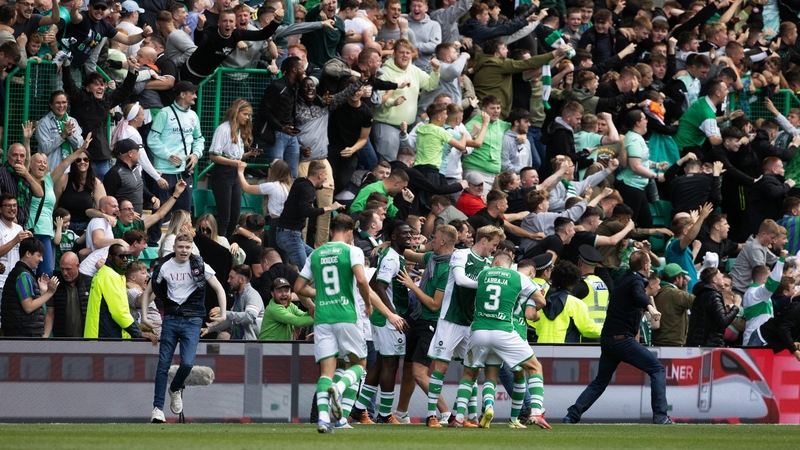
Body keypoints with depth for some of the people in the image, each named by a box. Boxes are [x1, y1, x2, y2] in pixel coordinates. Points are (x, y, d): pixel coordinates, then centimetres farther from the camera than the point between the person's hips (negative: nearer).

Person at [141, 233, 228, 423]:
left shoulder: (200, 266, 0)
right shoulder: (164, 267, 3)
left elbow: (219, 289, 8)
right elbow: (148, 292, 13)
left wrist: (223, 314, 1)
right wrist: (144, 316, 5)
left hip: (192, 320, -1)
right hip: (170, 319, 1)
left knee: (187, 363, -15)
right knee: (163, 365, -2)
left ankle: (175, 389, 17)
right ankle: (158, 408, 2)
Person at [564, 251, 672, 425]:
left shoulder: (624, 279, 18)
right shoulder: (636, 281, -8)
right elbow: (638, 295, -33)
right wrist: (650, 306, -51)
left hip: (607, 339, 9)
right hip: (623, 339, -9)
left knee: (600, 381, 20)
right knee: (658, 370, -4)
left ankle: (572, 415, 11)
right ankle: (660, 415, -14)